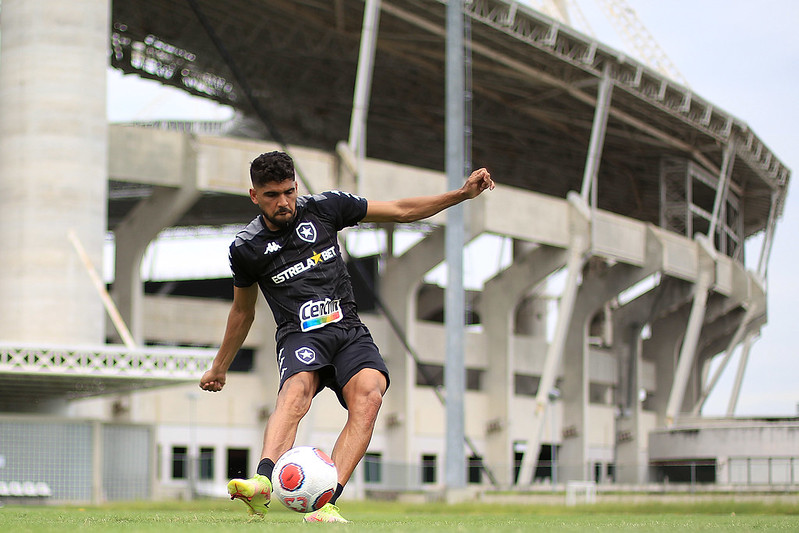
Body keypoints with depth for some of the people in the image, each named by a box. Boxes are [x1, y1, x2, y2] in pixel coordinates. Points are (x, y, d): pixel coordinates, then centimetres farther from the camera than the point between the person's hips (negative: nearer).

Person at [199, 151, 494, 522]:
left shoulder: (324, 208, 6)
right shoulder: (247, 248, 5)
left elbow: (400, 211, 13)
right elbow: (242, 312, 21)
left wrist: (463, 193, 8)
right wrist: (219, 368, 29)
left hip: (349, 331, 2)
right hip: (299, 336, -2)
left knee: (368, 396, -29)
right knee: (296, 391, -36)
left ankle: (325, 504, -38)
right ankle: (263, 483, -61)